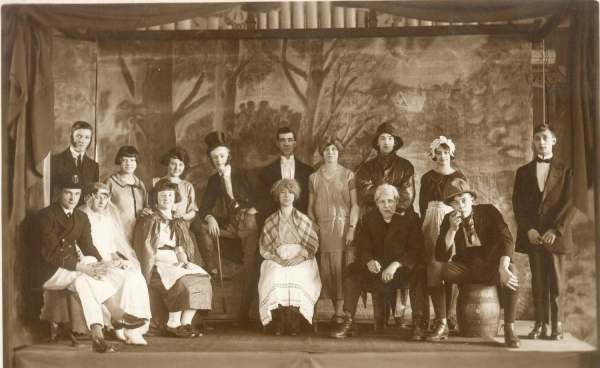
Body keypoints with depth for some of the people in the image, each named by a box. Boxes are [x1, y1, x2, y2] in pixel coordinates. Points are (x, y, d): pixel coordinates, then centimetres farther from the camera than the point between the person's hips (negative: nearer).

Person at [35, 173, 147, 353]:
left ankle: (97, 335, -40)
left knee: (84, 281, -29)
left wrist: (99, 262, -22)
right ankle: (116, 313, -33)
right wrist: (83, 267, -30)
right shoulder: (45, 216, -9)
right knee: (87, 268, -29)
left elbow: (88, 246, 2)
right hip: (49, 272, -5)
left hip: (71, 269, 5)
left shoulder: (82, 217, 12)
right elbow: (52, 252, -20)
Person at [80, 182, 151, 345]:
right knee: (126, 277, -29)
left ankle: (132, 328, -28)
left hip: (110, 262, 6)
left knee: (135, 275, -25)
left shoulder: (109, 218, 21)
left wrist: (117, 259, 1)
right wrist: (107, 262, -15)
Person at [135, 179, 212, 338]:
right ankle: (173, 325, -21)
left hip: (177, 264, 6)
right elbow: (150, 251, -7)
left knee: (202, 278, -22)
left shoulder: (179, 223, 21)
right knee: (183, 282, -32)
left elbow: (180, 249, 16)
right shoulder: (150, 221, 2)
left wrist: (184, 261, -7)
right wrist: (174, 262, -15)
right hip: (157, 266, -6)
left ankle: (186, 323, -20)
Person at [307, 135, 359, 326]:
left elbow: (355, 204, 0)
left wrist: (352, 228, -11)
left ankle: (340, 312, -7)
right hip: (322, 229, 3)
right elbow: (310, 207, 13)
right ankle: (338, 311, 6)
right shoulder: (314, 177, 13)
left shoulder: (348, 175, 4)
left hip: (343, 227, -3)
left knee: (342, 267, -8)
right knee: (328, 270, 0)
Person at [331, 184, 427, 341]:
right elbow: (362, 247, 1)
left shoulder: (410, 218, -3)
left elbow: (416, 251, -12)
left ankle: (417, 324, -31)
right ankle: (348, 322, -18)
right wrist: (369, 261, -24)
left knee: (419, 271, -34)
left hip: (403, 269, -3)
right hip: (377, 270, 3)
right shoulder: (369, 219, 7)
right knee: (352, 271, -20)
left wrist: (396, 264, -29)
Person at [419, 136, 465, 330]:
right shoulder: (427, 177, 9)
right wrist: (424, 225, -3)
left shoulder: (459, 176, 10)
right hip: (431, 223, 0)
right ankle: (425, 316, -3)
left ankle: (450, 315, 2)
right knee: (430, 267, -5)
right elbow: (422, 205, 8)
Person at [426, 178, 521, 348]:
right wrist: (452, 229, -21)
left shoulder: (489, 212, -6)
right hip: (465, 267, 2)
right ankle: (441, 324, -16)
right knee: (434, 268, -24)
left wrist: (503, 268, -36)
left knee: (511, 270, -36)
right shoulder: (449, 220, -1)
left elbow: (506, 240, -19)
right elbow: (441, 257, -8)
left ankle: (509, 328, -27)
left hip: (490, 267, -2)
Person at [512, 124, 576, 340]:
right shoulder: (524, 172, 13)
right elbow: (517, 203, 7)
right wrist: (528, 229, -7)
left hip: (556, 235, -2)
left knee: (557, 281, 0)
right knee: (538, 281, 2)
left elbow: (570, 203, -1)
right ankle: (540, 325, 5)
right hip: (533, 235, 2)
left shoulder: (565, 170, 6)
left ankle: (557, 325, 5)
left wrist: (556, 229, -12)